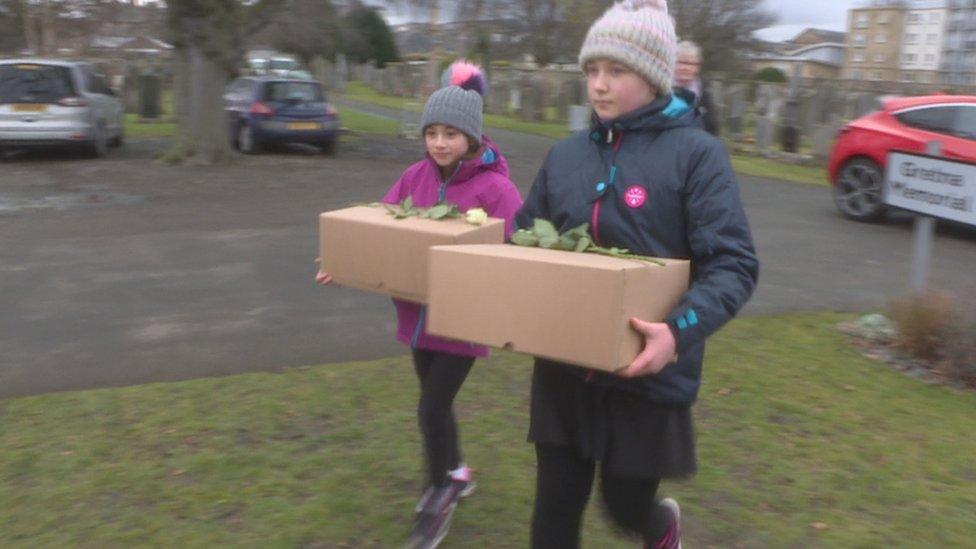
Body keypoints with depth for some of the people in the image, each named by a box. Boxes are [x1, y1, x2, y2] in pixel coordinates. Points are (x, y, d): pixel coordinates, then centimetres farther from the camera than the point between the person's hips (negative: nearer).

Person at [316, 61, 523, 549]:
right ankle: (454, 473, 44)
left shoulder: (495, 187, -15)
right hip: (418, 311, 5)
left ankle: (440, 499, 20)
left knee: (432, 407, -4)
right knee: (435, 400, 18)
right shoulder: (415, 176, 1)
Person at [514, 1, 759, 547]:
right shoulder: (566, 155, 5)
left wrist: (681, 331, -31)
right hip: (564, 369, 4)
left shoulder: (696, 152, -9)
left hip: (648, 375, -4)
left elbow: (735, 264, -15)